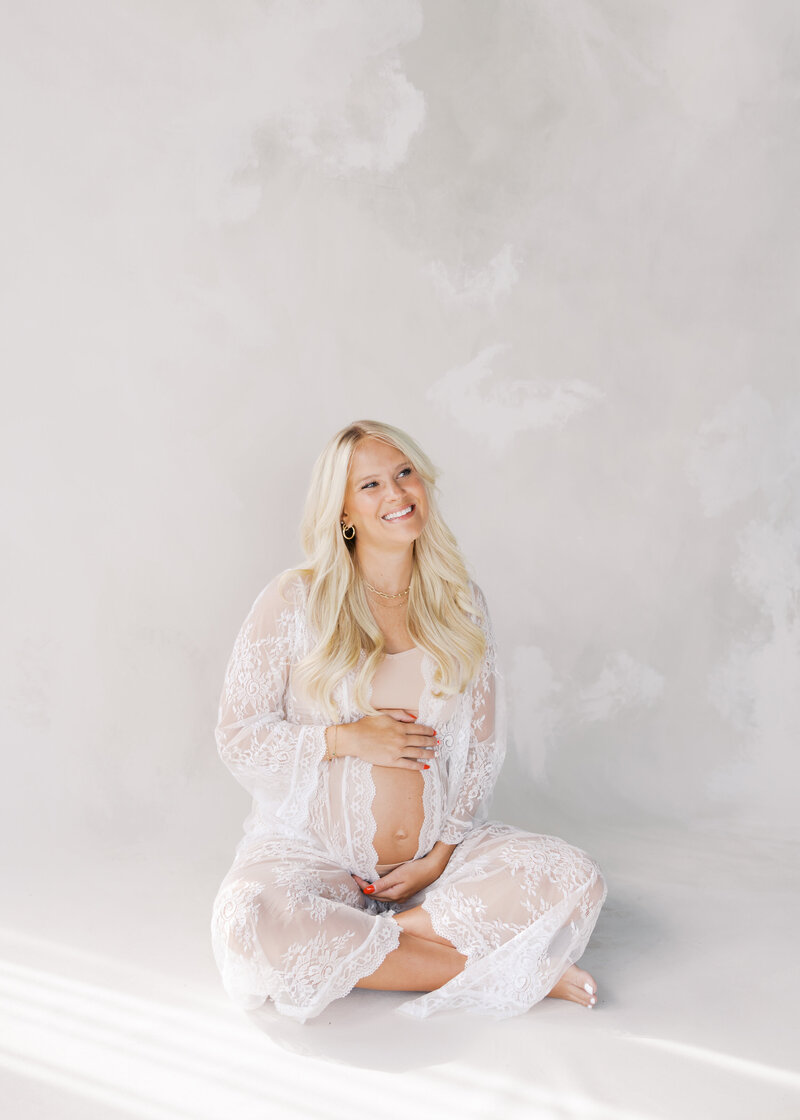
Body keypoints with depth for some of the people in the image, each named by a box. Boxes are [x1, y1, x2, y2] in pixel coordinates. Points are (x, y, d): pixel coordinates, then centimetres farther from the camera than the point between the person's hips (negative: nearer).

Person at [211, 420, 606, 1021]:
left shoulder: (461, 603, 4)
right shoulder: (295, 602, -5)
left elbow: (484, 746, 7)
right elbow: (238, 736, -3)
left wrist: (441, 855, -4)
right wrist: (347, 738, -16)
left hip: (442, 849, 3)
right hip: (316, 853, -2)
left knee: (576, 881, -19)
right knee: (250, 918, -34)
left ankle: (371, 941, -15)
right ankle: (488, 969, -21)